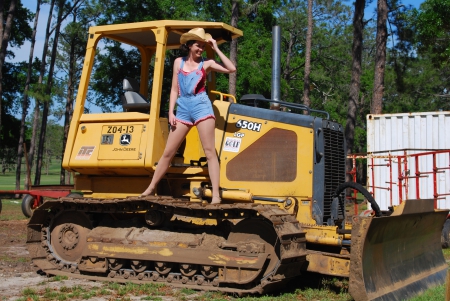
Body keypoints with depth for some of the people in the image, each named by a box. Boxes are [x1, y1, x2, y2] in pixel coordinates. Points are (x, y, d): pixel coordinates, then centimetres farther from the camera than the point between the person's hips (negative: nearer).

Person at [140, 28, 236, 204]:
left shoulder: (207, 64, 6)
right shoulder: (179, 62, 12)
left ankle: (216, 195, -7)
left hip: (201, 106, -2)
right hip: (183, 109, 2)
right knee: (168, 152, 6)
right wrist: (171, 112, 4)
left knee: (209, 151, -6)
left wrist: (216, 49, -4)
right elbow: (174, 89, 13)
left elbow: (231, 69, -6)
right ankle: (151, 189, 18)